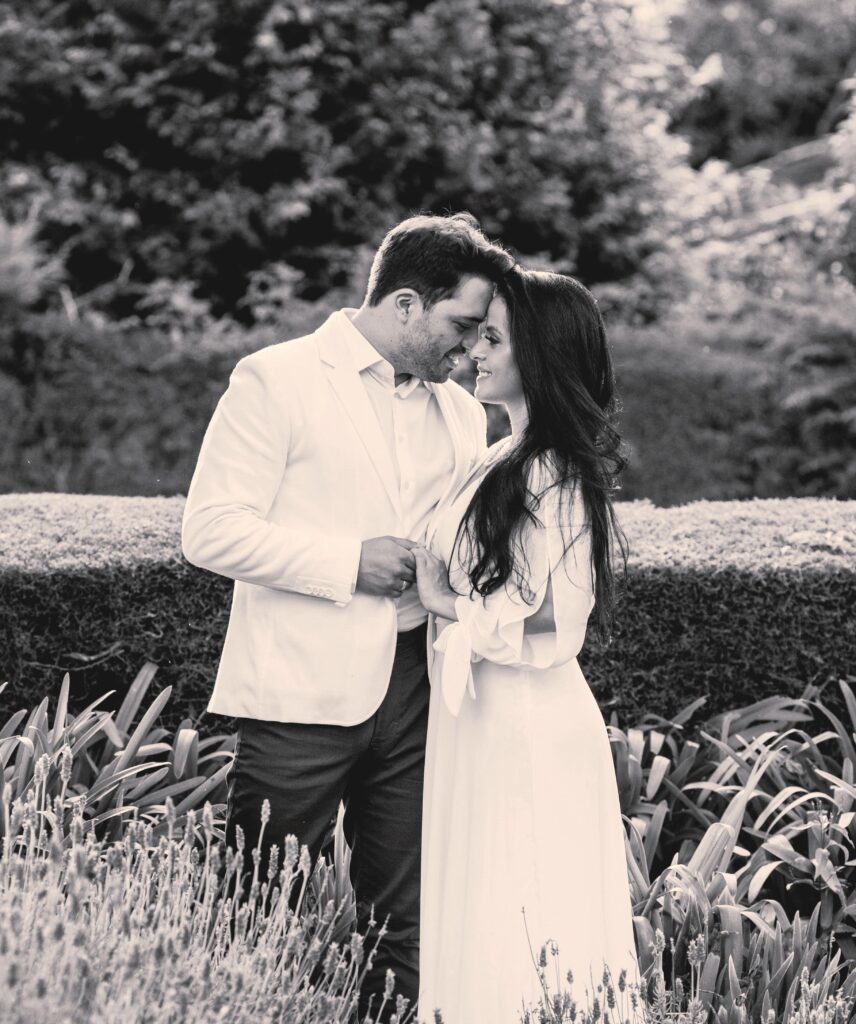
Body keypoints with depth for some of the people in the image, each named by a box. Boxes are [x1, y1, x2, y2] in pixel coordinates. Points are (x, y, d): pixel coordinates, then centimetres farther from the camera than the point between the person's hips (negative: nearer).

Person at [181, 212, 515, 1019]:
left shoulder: (460, 413, 14)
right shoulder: (277, 380, -4)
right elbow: (211, 531, -11)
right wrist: (349, 563, -16)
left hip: (412, 689, 6)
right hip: (300, 694, -5)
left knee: (404, 923, 8)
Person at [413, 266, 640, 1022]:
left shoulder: (553, 476, -17)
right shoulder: (507, 461, 10)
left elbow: (548, 632, -20)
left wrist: (445, 605, -11)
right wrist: (445, 596, 5)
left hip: (527, 733, -9)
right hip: (485, 725, 9)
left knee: (511, 932, 0)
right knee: (486, 930, 15)